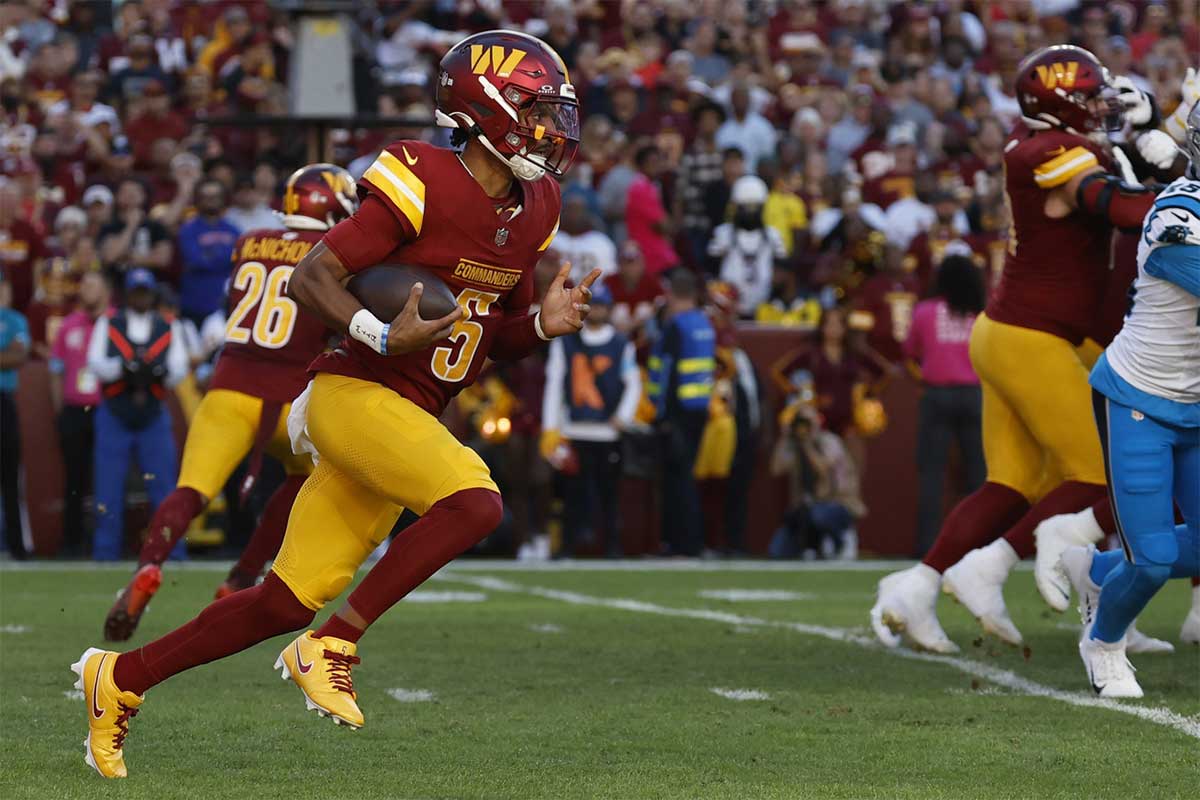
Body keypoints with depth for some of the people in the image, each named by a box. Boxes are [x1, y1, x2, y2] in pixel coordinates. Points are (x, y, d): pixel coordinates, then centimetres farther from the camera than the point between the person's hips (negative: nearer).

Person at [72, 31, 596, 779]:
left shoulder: (532, 210, 10)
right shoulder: (423, 184, -15)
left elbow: (498, 336, 19)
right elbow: (313, 277, -14)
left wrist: (543, 324, -3)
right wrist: (383, 336, -28)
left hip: (412, 417, 8)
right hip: (357, 392, -8)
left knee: (290, 600, 5)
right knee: (474, 503, -29)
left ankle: (121, 677, 18)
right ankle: (332, 646, -18)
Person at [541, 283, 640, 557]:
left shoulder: (622, 345, 9)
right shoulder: (564, 342, 10)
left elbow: (633, 384, 8)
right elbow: (553, 383, 8)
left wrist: (623, 416, -9)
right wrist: (550, 428, 2)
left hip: (609, 430, 0)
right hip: (574, 429, 0)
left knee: (609, 491, 0)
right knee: (575, 490, -3)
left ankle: (612, 545, 6)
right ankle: (567, 546, 0)